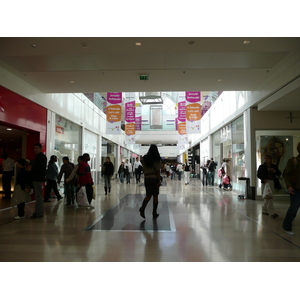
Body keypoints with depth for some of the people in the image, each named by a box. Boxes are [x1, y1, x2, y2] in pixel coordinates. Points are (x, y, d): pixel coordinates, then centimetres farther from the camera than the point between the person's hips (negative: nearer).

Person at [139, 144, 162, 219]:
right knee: (155, 196, 8)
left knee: (148, 195, 9)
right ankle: (154, 213, 14)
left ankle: (142, 208, -14)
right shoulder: (157, 158, -7)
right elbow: (158, 170, -11)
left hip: (147, 178, 3)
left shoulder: (145, 158, 3)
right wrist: (159, 180, -9)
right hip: (155, 178, -3)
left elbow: (144, 169, 6)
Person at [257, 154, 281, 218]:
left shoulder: (274, 166, 12)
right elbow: (258, 175, -1)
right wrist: (263, 179, -19)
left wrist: (275, 171, -10)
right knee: (268, 197, -11)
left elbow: (279, 174, 12)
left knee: (267, 198, 11)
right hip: (265, 182, -5)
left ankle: (264, 210, 24)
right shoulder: (262, 166, 1)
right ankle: (272, 212, -12)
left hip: (272, 182, 5)